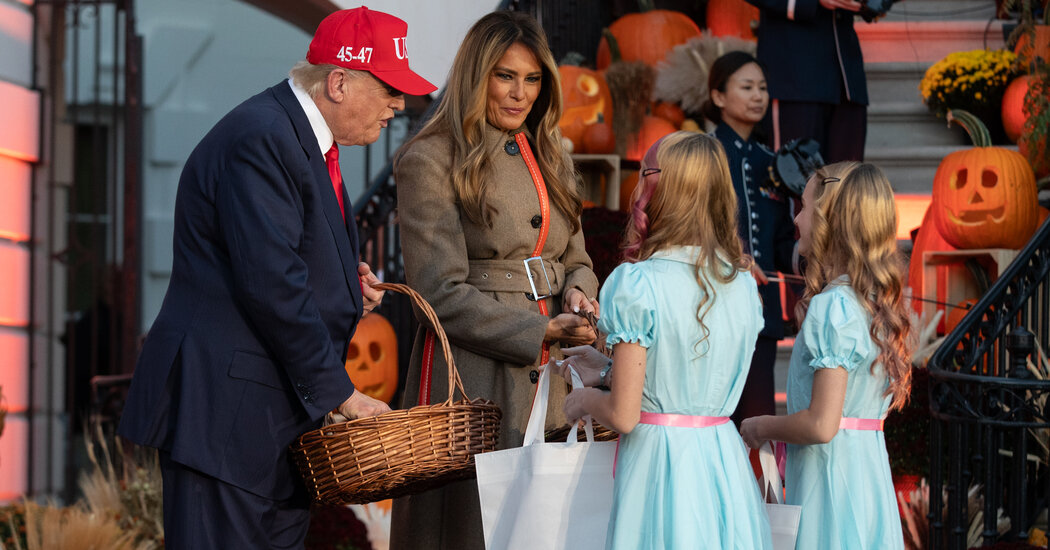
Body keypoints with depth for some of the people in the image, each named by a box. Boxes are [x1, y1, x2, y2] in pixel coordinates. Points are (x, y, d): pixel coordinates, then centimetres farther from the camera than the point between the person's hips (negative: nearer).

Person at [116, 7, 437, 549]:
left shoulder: (306, 139, 16)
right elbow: (269, 283, -22)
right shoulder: (261, 138, -16)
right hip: (223, 405, -10)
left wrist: (346, 285, 7)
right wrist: (340, 392, -15)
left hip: (279, 408, 10)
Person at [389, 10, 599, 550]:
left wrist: (577, 293, -3)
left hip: (546, 381, 6)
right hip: (473, 381, -6)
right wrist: (542, 331, -16)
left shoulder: (549, 159, 16)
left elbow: (575, 259, 21)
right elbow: (441, 293, -12)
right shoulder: (431, 161, -7)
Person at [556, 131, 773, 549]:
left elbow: (623, 416, -14)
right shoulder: (743, 283, 4)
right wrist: (607, 371, 23)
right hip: (725, 463, 5)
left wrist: (584, 399, 8)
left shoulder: (637, 285, -14)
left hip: (658, 460, -5)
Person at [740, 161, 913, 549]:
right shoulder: (880, 301, 9)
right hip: (871, 469, 8)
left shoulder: (832, 306, -16)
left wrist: (762, 427, -4)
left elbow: (822, 425, -20)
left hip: (829, 476, -8)